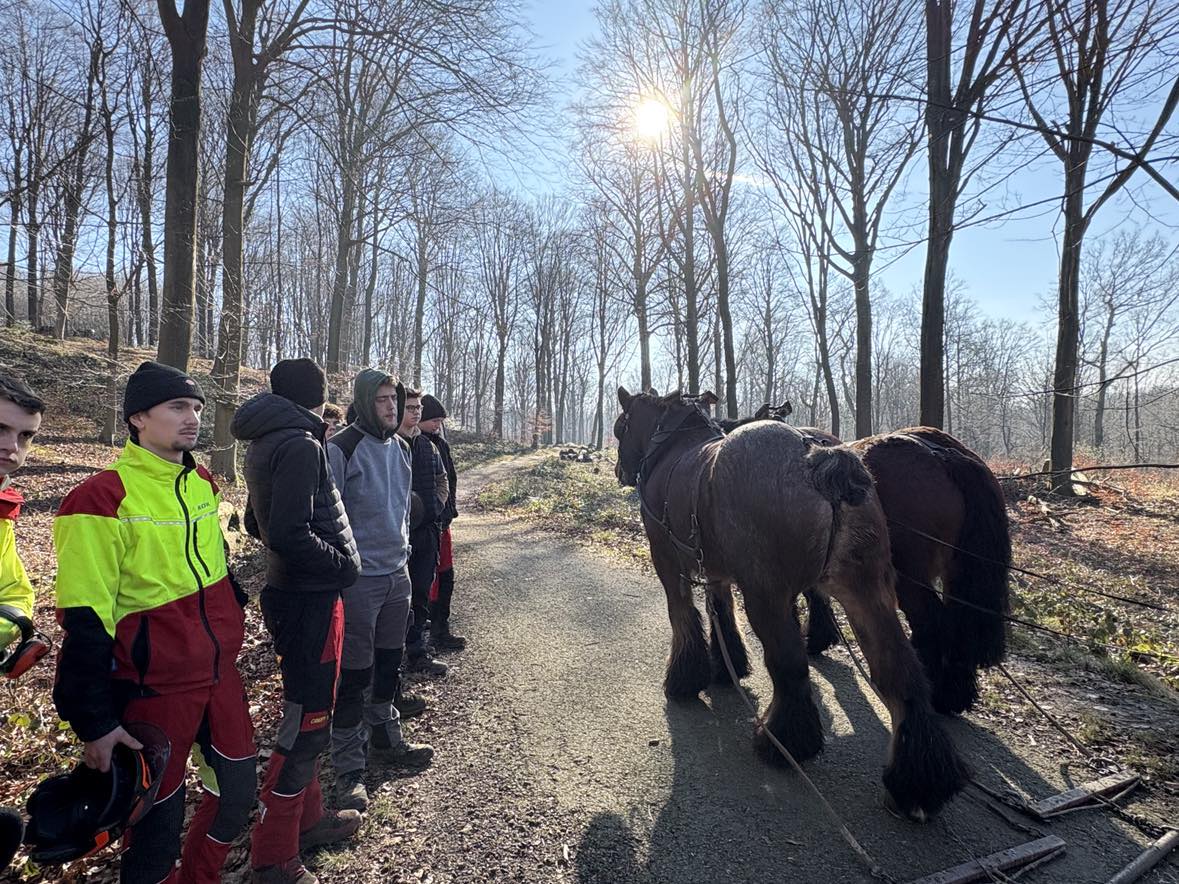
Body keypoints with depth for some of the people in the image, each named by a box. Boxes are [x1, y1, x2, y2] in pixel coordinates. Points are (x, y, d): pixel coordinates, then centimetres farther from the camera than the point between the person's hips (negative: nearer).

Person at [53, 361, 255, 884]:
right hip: (156, 689, -6)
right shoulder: (103, 497, -16)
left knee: (239, 791, 17)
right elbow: (85, 621, -16)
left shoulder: (202, 483, 5)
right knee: (159, 821, 9)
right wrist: (95, 722, -14)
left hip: (220, 674, 7)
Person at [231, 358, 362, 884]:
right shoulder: (300, 445, -20)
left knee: (305, 713, 21)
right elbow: (291, 535, -28)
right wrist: (343, 563, -13)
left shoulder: (265, 442, 10)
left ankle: (308, 819, 38)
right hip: (311, 599, -10)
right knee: (307, 723, 2)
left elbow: (257, 522, 17)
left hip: (291, 591, 10)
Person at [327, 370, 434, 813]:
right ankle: (349, 767, 16)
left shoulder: (400, 448, 10)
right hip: (359, 578, -7)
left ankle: (384, 738, 37)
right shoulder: (341, 449, -13)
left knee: (389, 663, 19)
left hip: (397, 574, 7)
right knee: (355, 673, 2)